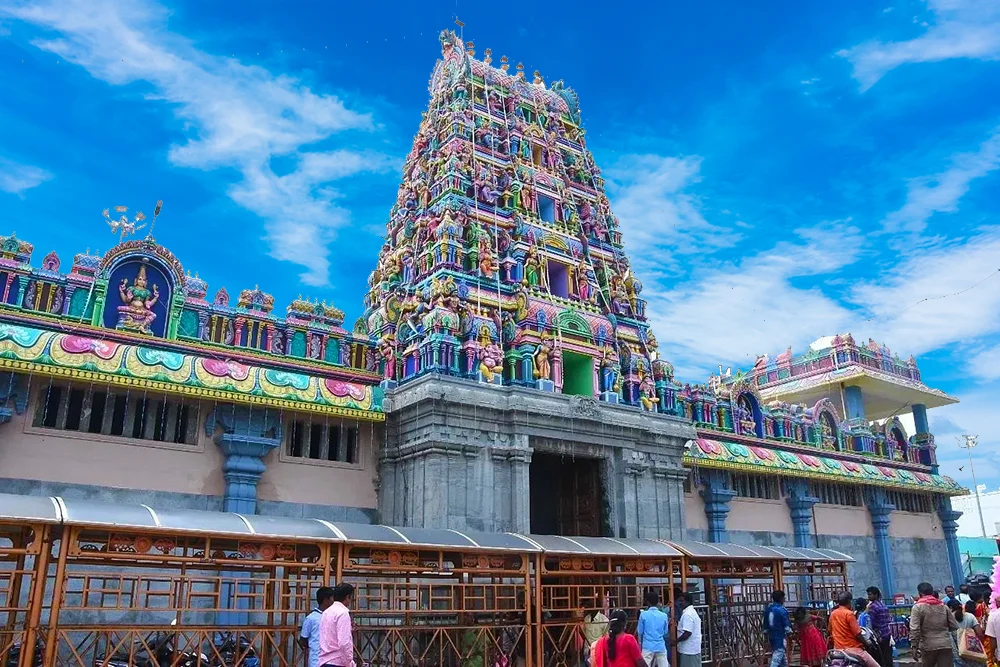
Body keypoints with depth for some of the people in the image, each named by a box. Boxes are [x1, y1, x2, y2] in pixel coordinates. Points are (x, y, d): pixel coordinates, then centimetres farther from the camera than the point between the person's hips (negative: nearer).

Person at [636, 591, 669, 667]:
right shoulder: (664, 615, 0)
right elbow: (665, 633, 10)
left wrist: (640, 644, 16)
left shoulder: (643, 614, -7)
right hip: (661, 647, 2)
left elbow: (640, 632, 0)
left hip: (648, 647, -2)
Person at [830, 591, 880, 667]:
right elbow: (857, 634, -13)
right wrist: (866, 644, 2)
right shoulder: (849, 614, -11)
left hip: (837, 649, 7)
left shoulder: (832, 614, 9)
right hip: (852, 648, -7)